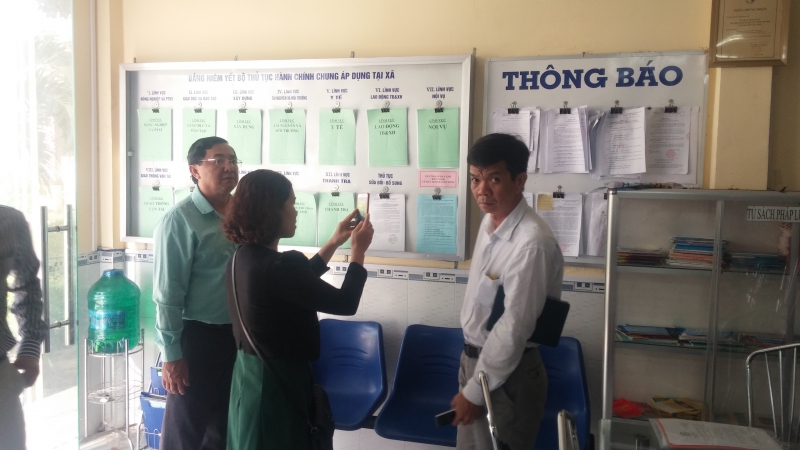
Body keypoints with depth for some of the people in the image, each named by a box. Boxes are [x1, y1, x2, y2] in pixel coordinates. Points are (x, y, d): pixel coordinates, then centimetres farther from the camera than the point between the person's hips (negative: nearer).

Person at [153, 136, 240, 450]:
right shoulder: (180, 220, -13)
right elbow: (168, 294, -13)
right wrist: (171, 354, -13)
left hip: (239, 335, 6)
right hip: (198, 336, -6)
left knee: (225, 424, 21)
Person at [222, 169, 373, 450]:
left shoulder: (244, 257, 1)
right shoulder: (279, 266, -28)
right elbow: (345, 304, -20)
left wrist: (334, 242, 16)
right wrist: (358, 250, -7)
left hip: (250, 372, 9)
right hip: (278, 379, -9)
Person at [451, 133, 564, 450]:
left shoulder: (532, 243, -27)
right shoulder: (490, 221, 1)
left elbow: (514, 329, -25)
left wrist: (474, 391, -15)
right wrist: (470, 372, 16)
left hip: (507, 373, -8)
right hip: (475, 357, 8)